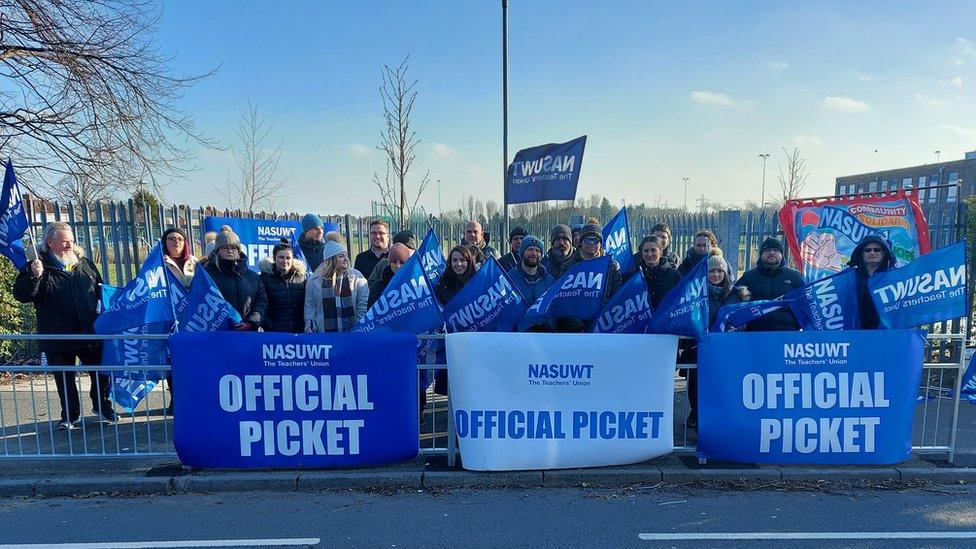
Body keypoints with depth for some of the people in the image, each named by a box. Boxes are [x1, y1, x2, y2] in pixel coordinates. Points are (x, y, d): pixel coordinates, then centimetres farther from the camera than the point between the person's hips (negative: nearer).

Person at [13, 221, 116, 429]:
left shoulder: (84, 263, 9)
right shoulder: (39, 266, -3)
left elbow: (100, 289, 19)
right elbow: (21, 295, -10)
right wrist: (34, 276, -26)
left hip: (90, 332, 2)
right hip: (58, 336, -2)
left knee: (101, 373, 8)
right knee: (64, 380, 11)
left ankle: (103, 407, 29)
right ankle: (70, 416, 27)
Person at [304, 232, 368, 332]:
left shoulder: (356, 276, 0)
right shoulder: (315, 280, 3)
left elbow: (364, 303, -2)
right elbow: (309, 305, 8)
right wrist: (309, 324, 0)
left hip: (351, 331, 0)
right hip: (325, 331, 0)